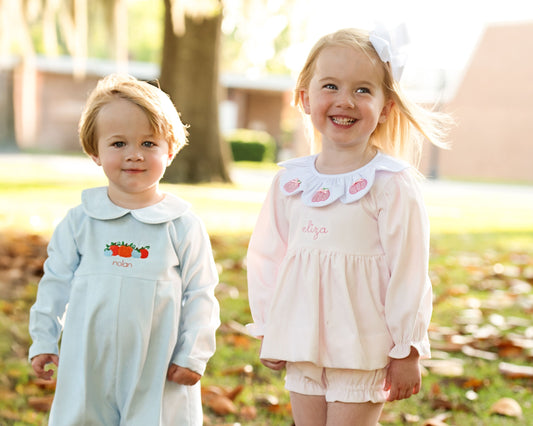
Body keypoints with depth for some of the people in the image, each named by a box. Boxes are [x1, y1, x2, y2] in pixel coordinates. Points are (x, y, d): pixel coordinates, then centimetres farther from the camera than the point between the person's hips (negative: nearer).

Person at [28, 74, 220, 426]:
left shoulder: (183, 226, -3)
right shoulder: (80, 221, 3)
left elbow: (200, 296, 0)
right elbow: (56, 282, 11)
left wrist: (193, 356, -2)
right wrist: (43, 341, 10)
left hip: (159, 371, -2)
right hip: (89, 368, 2)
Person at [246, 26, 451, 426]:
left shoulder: (391, 183, -11)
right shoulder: (290, 180, 4)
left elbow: (408, 272, -10)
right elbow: (266, 256, 13)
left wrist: (407, 351, -8)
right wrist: (267, 331, 13)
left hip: (364, 349, -5)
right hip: (302, 344, 5)